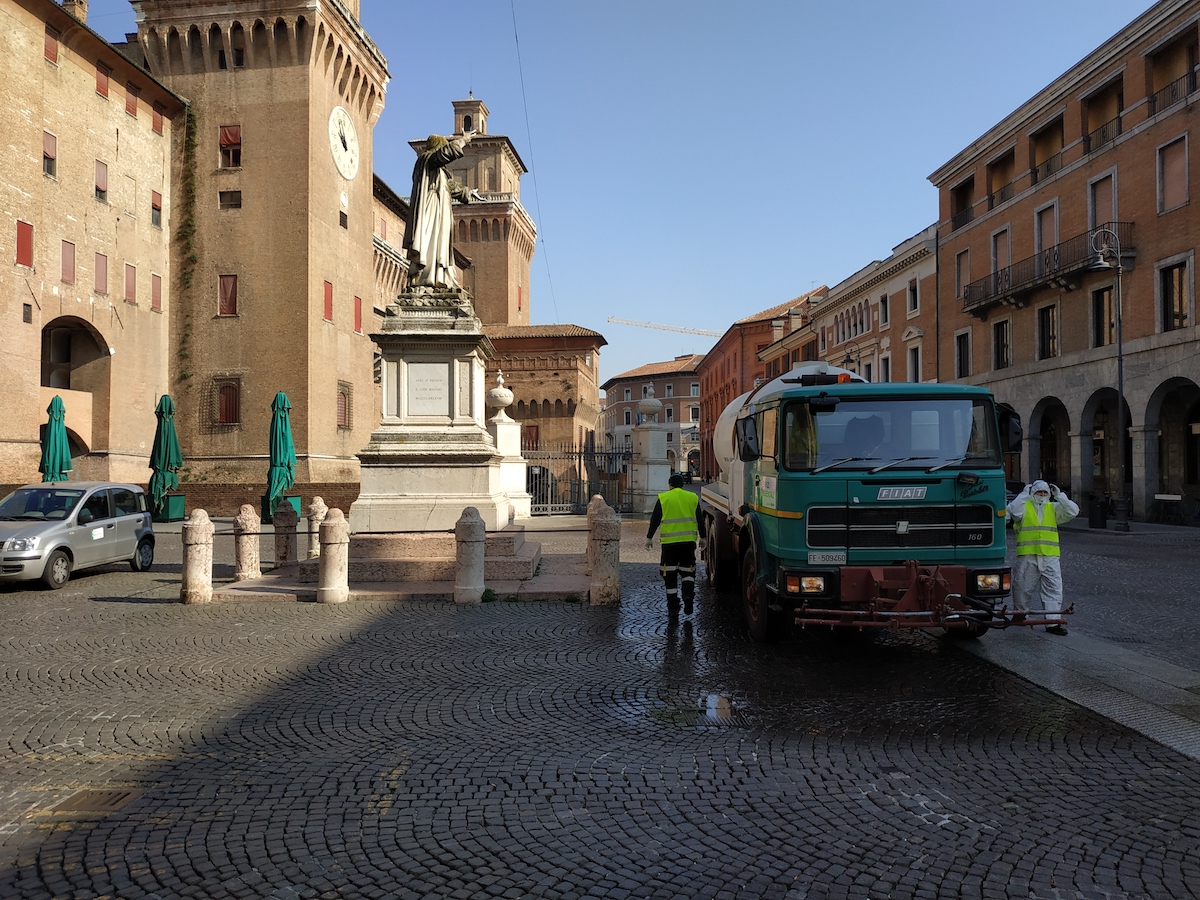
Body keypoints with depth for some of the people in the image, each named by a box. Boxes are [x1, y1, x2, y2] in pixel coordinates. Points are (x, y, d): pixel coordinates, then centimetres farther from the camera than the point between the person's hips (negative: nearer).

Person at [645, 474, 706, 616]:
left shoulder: (663, 498, 2)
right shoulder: (693, 497, 8)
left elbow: (655, 520, 3)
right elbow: (700, 519, 11)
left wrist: (649, 537, 11)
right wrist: (702, 537, 22)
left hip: (669, 541, -2)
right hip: (688, 540, 2)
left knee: (670, 573, 6)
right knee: (687, 571, 11)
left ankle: (673, 604, 8)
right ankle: (688, 595, -12)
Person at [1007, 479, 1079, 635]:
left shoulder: (1053, 508, 15)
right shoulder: (1024, 506, 4)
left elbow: (1073, 511, 3)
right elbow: (1014, 511, -18)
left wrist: (1059, 495, 1)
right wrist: (1024, 494, -10)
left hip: (1050, 556, 3)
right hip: (1027, 555, -2)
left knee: (1053, 588, -4)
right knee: (1023, 588, 7)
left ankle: (1053, 621, -4)